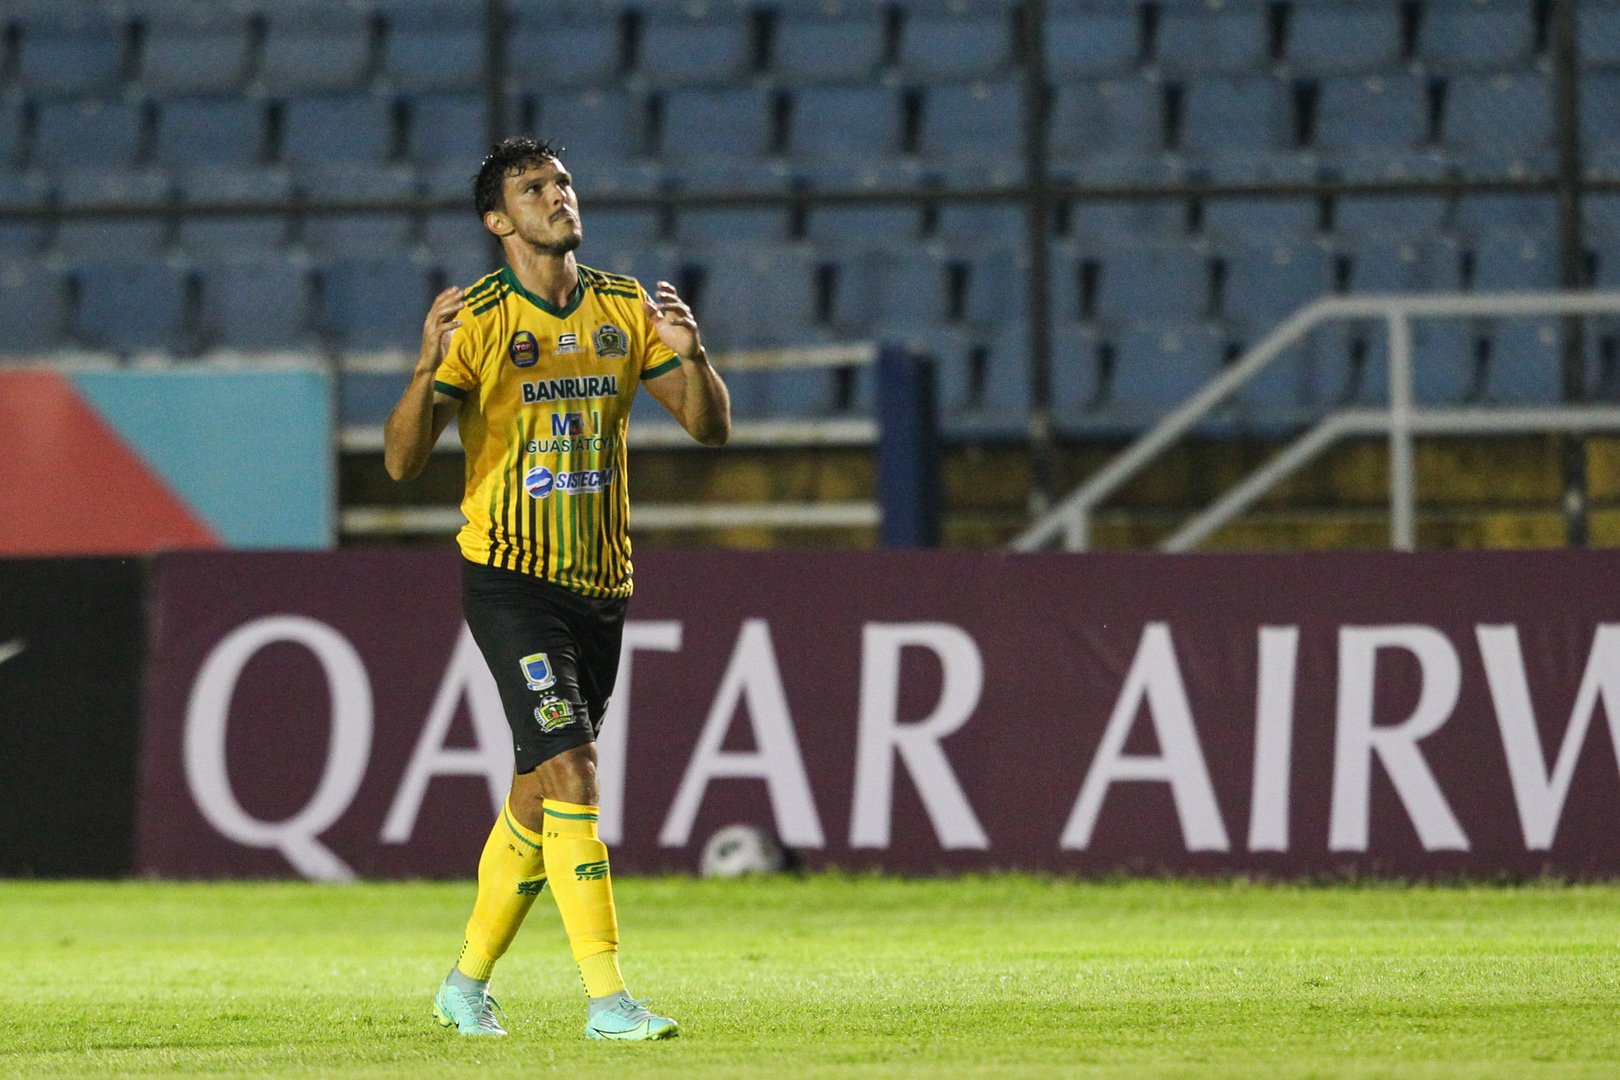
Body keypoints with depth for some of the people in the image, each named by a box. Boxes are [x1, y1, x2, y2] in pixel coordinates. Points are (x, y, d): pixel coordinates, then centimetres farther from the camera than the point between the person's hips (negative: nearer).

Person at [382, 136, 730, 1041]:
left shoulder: (627, 309, 6)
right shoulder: (477, 322, -8)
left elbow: (712, 428, 5)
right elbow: (403, 461, -14)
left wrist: (690, 355, -15)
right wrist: (428, 370, -32)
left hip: (601, 585, 5)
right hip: (511, 581, -5)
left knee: (539, 795, 12)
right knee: (571, 772, -18)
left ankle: (468, 983, 28)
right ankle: (607, 998, -19)